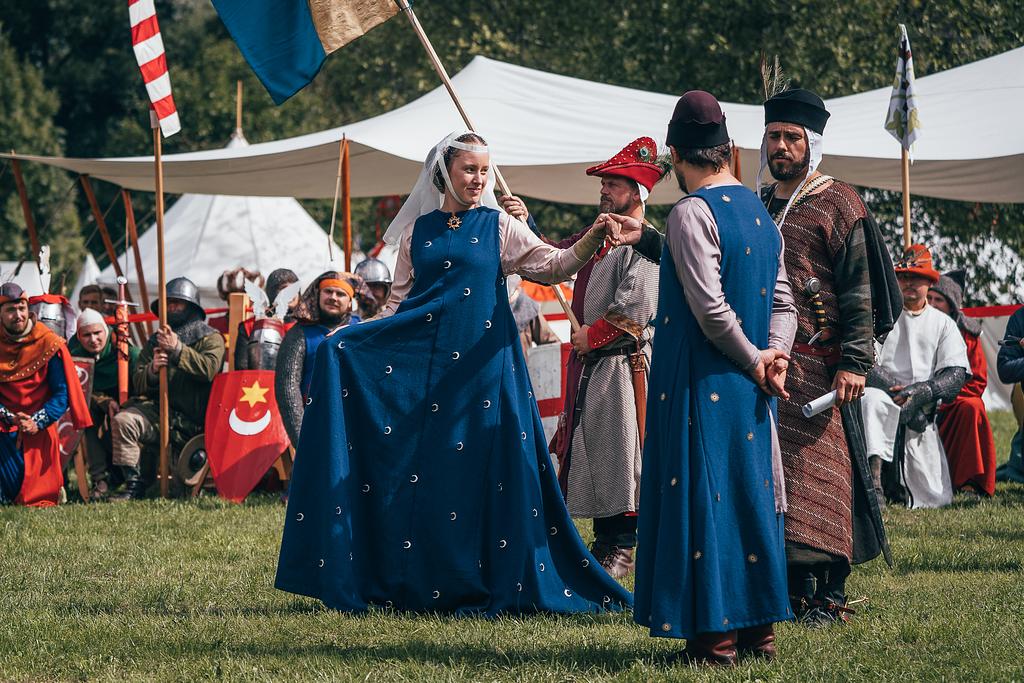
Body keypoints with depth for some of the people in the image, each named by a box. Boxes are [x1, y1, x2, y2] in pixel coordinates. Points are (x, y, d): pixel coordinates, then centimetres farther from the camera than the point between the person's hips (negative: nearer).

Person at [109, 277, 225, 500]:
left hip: (194, 420, -4)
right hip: (159, 410, 4)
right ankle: (134, 484, -22)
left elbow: (209, 369, -14)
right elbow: (137, 384, 14)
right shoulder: (156, 341, 20)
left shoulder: (210, 338, 7)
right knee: (122, 420, -25)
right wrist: (152, 369, -8)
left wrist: (177, 348, -17)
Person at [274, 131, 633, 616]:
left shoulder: (498, 228, 6)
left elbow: (552, 266, -4)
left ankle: (478, 584, 0)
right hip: (420, 359, 2)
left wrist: (593, 239, -21)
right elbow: (399, 302, 14)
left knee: (480, 465, -5)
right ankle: (414, 582, 6)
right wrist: (354, 341, 2)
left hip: (483, 362, -2)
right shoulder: (417, 232, 12)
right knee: (413, 471, -1)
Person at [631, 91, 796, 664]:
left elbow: (711, 310, -19)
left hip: (702, 384, -8)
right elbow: (783, 302, 11)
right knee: (750, 493, 13)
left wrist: (753, 360, -7)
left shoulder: (692, 213, -14)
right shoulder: (761, 214, 11)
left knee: (702, 500, -3)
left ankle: (715, 637, -3)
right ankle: (759, 628, 17)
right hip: (749, 393, 8)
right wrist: (774, 354, -3)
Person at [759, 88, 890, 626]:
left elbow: (860, 289, -8)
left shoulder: (838, 205, -2)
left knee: (817, 478, -8)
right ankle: (792, 588, 10)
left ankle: (828, 597, -5)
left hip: (817, 366, -6)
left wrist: (854, 362, -16)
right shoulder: (757, 207, 18)